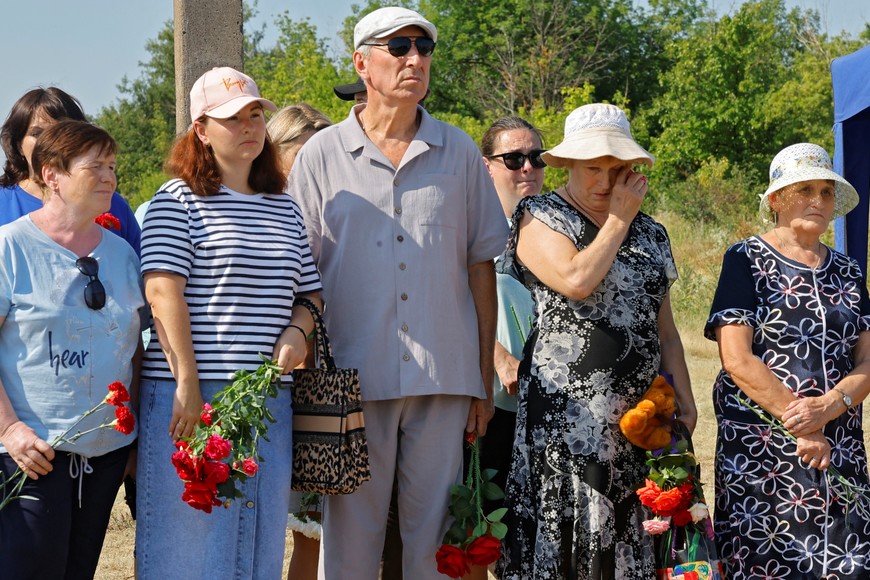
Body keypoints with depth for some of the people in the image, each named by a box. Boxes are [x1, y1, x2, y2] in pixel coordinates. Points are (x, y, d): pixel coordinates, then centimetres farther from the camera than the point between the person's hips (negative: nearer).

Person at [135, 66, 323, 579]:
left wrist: (296, 331, -1)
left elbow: (312, 293, 22)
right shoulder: (177, 201, -1)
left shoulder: (285, 209, 16)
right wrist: (188, 386, -18)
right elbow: (164, 293, -10)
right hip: (191, 396, -5)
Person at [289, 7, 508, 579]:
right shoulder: (321, 156, 4)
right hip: (353, 377, -1)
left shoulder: (460, 153, 8)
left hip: (445, 378, 1)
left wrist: (485, 379, 8)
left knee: (434, 532, 6)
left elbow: (480, 266, 11)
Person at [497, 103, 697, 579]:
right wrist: (619, 218, -4)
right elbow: (576, 281, -17)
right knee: (562, 539, -5)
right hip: (563, 411, -4)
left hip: (638, 416, 5)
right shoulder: (540, 218, 2)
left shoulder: (650, 235, 17)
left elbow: (665, 330, 18)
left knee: (626, 537, 2)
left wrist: (685, 405, 9)